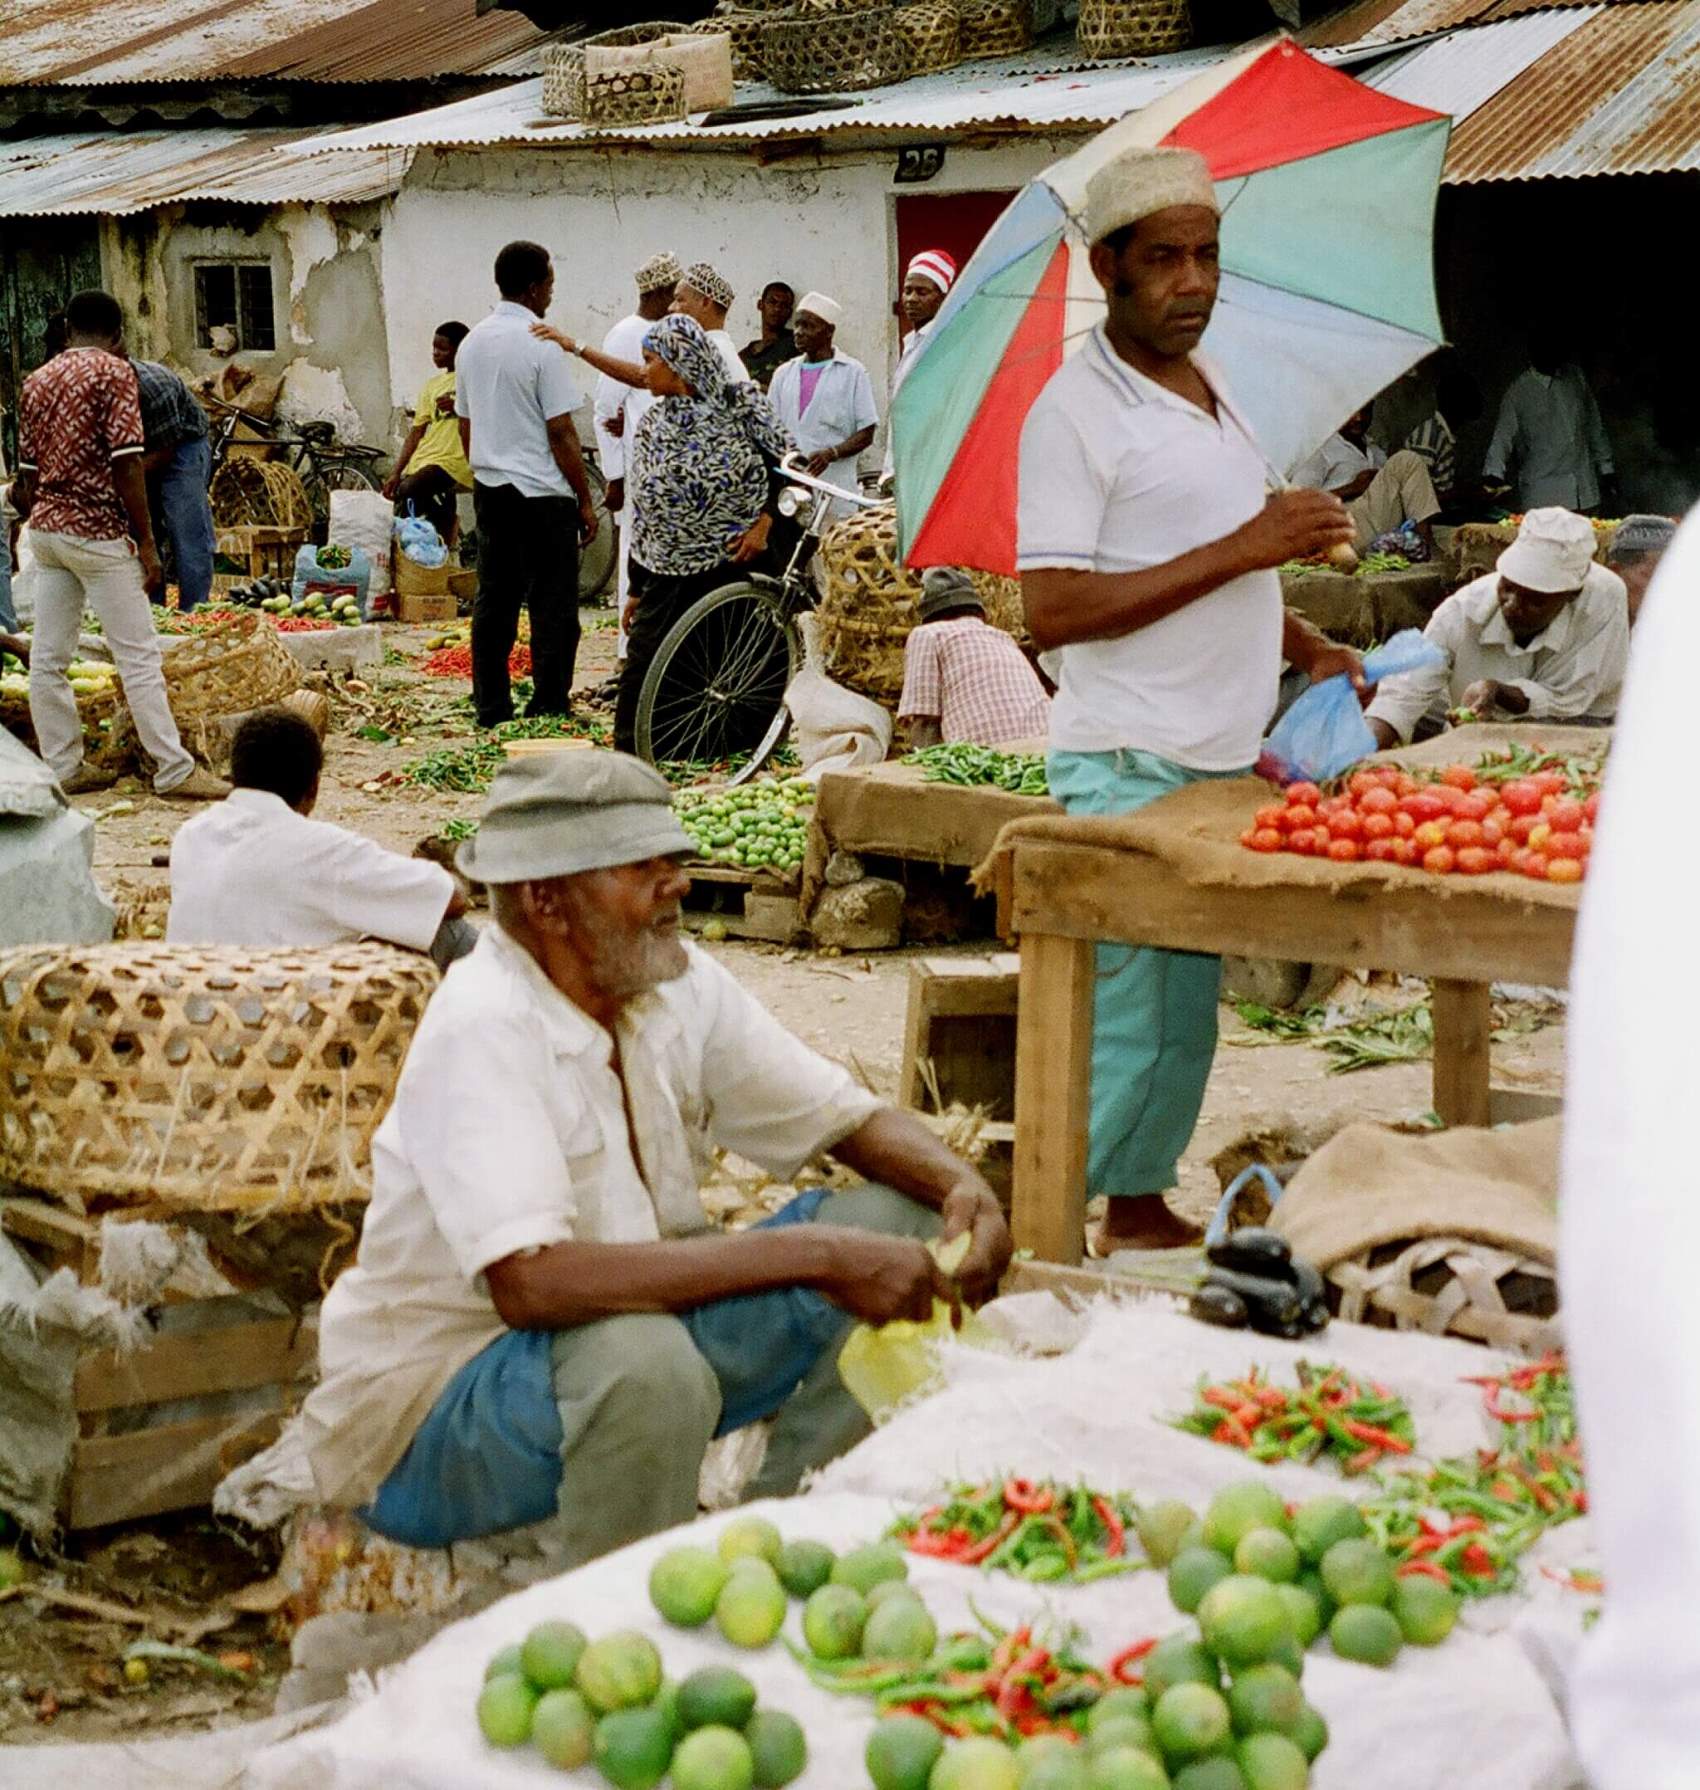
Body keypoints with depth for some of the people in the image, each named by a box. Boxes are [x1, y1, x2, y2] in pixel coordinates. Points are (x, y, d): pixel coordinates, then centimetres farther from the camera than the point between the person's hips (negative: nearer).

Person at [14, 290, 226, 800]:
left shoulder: (37, 381, 13)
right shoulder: (115, 373, -7)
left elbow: (28, 470, 16)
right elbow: (126, 463, -15)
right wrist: (146, 541, -12)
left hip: (45, 528, 7)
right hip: (97, 530, -7)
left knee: (48, 657, 8)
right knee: (139, 654, -4)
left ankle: (64, 768, 13)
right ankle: (173, 770, -3)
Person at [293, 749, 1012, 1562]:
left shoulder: (680, 986, -3)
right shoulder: (481, 1031, -25)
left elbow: (853, 1119, 6)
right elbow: (530, 1282, -38)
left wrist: (960, 1186, -18)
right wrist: (812, 1254, -37)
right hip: (431, 1414, -8)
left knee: (898, 1223, -3)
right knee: (644, 1360, -39)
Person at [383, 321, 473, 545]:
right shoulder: (432, 385, 19)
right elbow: (417, 432, 16)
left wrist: (459, 407, -18)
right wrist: (395, 473, 8)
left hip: (453, 461, -7)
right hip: (421, 462, 7)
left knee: (408, 491, -30)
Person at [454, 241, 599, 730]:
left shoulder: (472, 342, 9)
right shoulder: (541, 345, -14)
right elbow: (560, 434, -14)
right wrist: (585, 500, -7)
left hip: (489, 488, 7)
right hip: (542, 492, -7)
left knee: (494, 600, 11)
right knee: (552, 607, -1)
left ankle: (491, 708, 14)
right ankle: (549, 709, 1)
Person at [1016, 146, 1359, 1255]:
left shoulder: (1213, 394, 15)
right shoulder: (1076, 412, -11)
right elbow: (1052, 610, -20)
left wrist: (1305, 650, 10)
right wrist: (1241, 550, -21)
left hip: (1223, 762, 8)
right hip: (1130, 771, -8)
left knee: (1186, 1019, 14)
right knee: (1121, 1025, -7)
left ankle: (1139, 1208, 25)